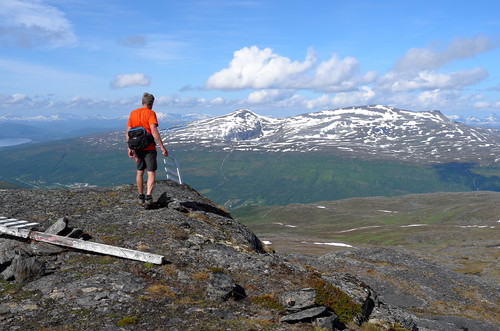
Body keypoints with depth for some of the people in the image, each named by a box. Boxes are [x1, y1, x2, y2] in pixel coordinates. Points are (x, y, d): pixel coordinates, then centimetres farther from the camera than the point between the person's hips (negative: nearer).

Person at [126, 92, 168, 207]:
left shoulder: (133, 113, 8)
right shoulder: (150, 113, -9)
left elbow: (128, 133, 7)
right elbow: (154, 131, -22)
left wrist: (130, 148, 13)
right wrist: (162, 147, -22)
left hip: (137, 148, 5)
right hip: (149, 148, -5)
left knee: (140, 171, 19)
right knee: (151, 173, -2)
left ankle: (141, 196, 28)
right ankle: (148, 196, -19)